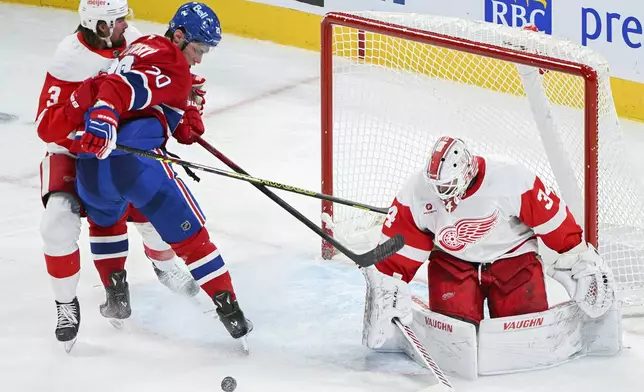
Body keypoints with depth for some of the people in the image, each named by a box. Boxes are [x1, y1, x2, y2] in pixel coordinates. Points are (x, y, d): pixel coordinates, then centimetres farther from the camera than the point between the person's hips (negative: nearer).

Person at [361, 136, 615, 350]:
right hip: (452, 261, 1)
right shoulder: (416, 192, -18)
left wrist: (581, 259, -8)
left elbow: (552, 219, -15)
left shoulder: (510, 180, -27)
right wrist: (386, 287, -11)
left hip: (512, 256, -1)